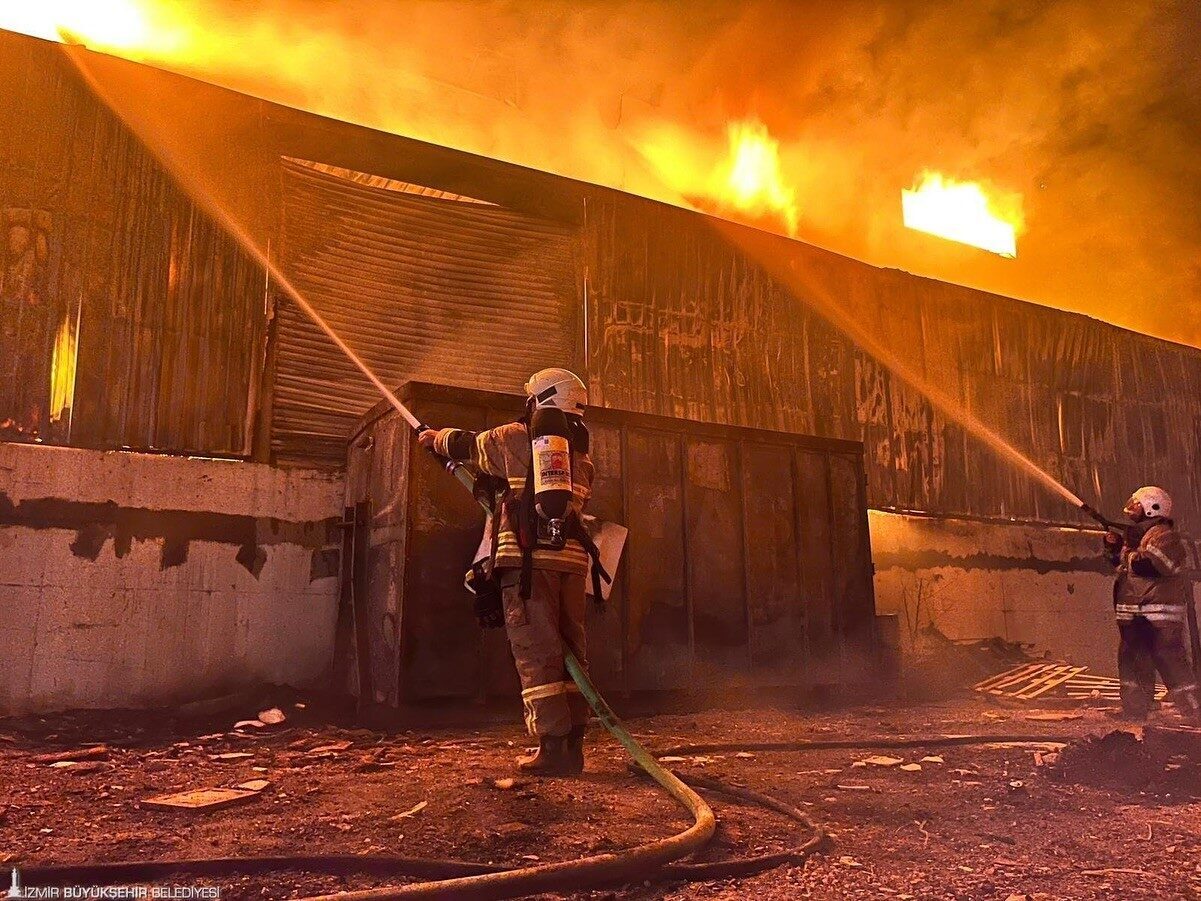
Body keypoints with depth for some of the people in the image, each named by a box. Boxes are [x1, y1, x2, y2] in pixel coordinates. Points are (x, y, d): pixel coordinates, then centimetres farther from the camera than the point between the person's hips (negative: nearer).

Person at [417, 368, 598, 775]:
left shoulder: (518, 439, 2)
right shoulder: (582, 454, 19)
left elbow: (468, 445, 18)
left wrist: (436, 437, 39)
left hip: (529, 559, -6)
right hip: (572, 559, 6)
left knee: (536, 654, -4)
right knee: (571, 651, 10)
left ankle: (552, 749, -5)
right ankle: (573, 747, 13)